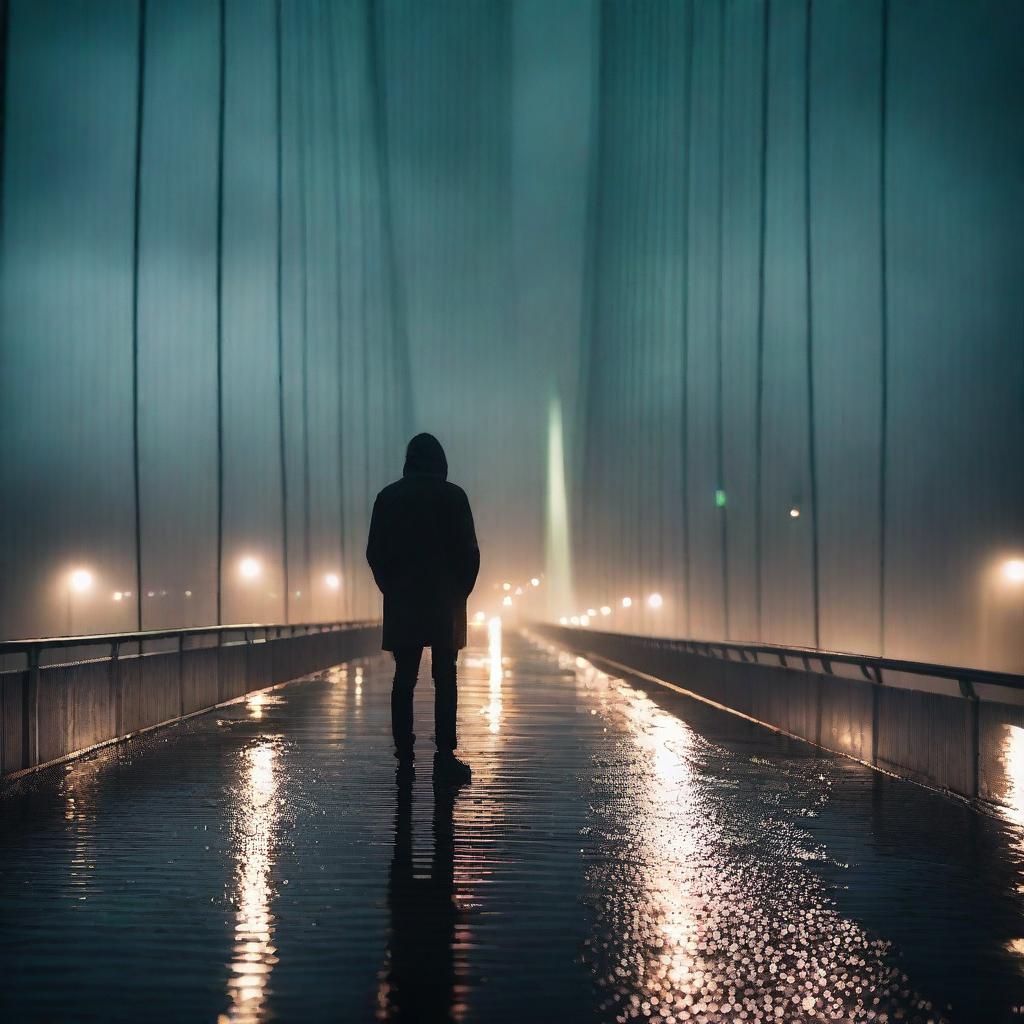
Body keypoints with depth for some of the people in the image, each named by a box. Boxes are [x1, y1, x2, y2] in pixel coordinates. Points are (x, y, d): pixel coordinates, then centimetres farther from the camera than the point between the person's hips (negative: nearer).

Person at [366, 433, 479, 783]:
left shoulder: (388, 497, 2)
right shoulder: (453, 496, -4)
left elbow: (374, 552, 4)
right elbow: (469, 552, -5)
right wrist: (461, 591, 8)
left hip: (401, 602, 2)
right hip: (445, 601, -2)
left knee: (404, 678, 8)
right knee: (444, 678, -2)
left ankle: (404, 750, 9)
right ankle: (445, 754, -8)